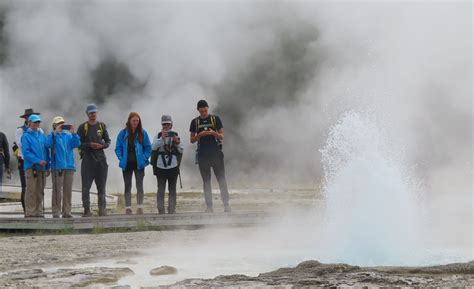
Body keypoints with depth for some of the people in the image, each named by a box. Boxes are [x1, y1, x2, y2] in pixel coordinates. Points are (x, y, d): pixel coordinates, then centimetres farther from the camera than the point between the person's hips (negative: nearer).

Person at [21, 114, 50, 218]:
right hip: (31, 167, -6)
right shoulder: (26, 136, -4)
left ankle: (39, 212, 15)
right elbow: (26, 152, -11)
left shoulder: (42, 135, 15)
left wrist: (47, 167, 12)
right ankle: (30, 212, -4)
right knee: (31, 191, -7)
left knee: (40, 191, 9)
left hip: (42, 167, 6)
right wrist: (38, 161, -19)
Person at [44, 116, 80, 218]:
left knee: (68, 190, 6)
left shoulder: (68, 135, 14)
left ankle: (66, 212, 11)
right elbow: (48, 144, -15)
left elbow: (76, 144, 0)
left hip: (69, 166, 4)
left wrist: (73, 133, -13)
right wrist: (55, 132, -20)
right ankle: (56, 212, -3)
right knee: (57, 190, -5)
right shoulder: (53, 135, 3)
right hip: (57, 167, -4)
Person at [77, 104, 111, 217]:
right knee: (86, 186, -5)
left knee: (101, 186, 6)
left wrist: (102, 145, -7)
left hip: (100, 158, 3)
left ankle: (102, 209, 11)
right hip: (87, 159, -3)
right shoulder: (83, 127, 2)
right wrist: (89, 145, -15)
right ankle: (87, 210, -1)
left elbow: (108, 141, 13)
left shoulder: (102, 126, 11)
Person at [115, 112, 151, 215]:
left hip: (139, 164, -1)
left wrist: (144, 158, -7)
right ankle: (128, 208, 8)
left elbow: (148, 148, 5)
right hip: (127, 164, 1)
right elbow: (118, 148, 2)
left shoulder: (143, 133, 0)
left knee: (139, 186, 0)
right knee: (127, 186, 5)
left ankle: (140, 207, 3)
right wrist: (121, 158, -8)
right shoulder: (123, 133, -1)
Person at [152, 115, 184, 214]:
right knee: (161, 190, -2)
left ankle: (172, 210, 9)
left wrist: (177, 143, -12)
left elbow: (181, 151, 6)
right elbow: (154, 147, -12)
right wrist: (162, 138, -23)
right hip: (161, 166, -1)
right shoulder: (158, 136, 4)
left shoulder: (175, 136, 7)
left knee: (172, 189, 6)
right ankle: (161, 210, -1)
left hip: (173, 166, 1)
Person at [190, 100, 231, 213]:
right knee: (206, 182, 4)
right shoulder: (195, 122, 8)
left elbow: (222, 137, 3)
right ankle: (209, 207, 6)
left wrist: (214, 133, -17)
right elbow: (192, 140, 8)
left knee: (222, 180, -6)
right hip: (202, 155, 2)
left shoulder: (215, 119, 4)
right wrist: (200, 135, -11)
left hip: (216, 154, -2)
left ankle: (226, 205, -4)